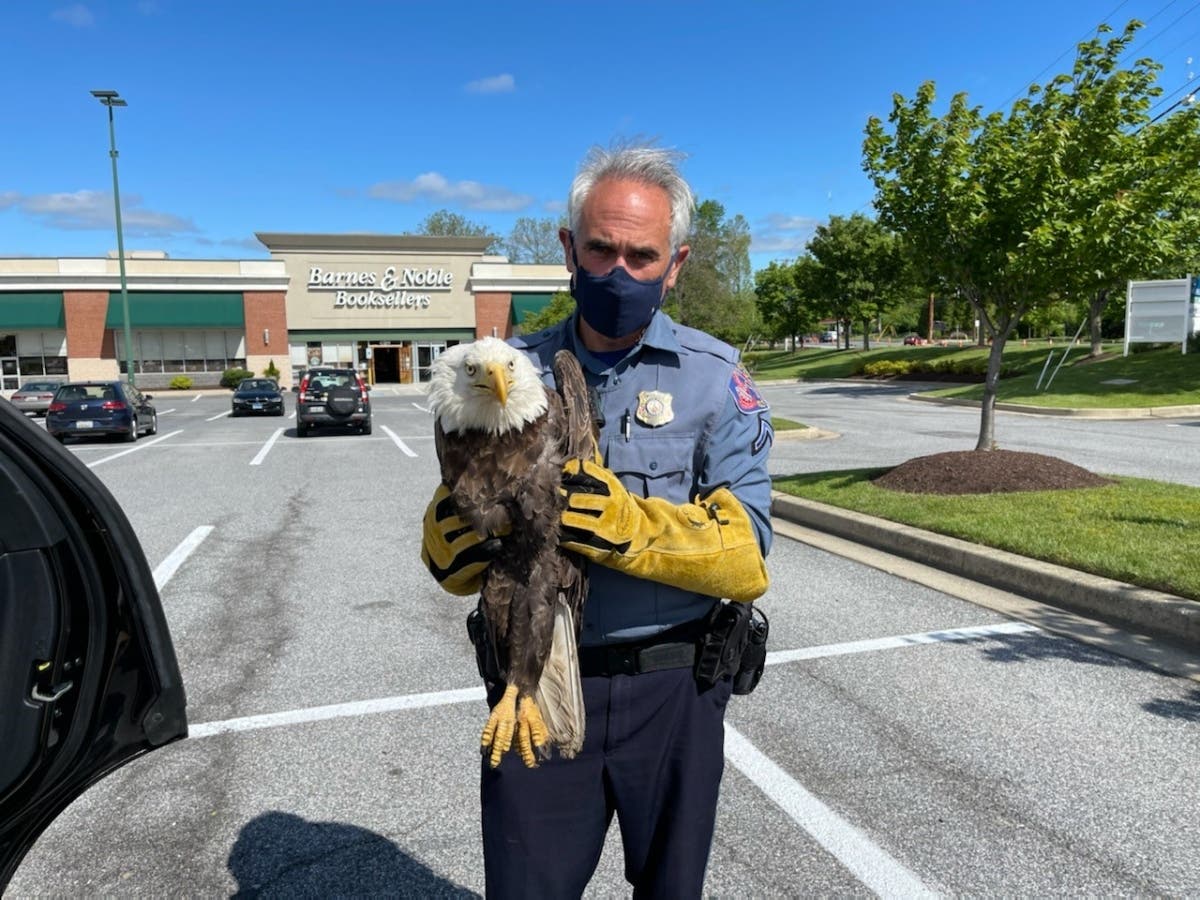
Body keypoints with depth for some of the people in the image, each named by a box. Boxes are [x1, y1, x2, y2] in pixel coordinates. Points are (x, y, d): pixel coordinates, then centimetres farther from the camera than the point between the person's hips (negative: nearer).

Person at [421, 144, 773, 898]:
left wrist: (628, 525, -30)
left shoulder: (716, 378, -6)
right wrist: (452, 545, -22)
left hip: (672, 691, 0)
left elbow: (747, 553, -14)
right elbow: (454, 554, 2)